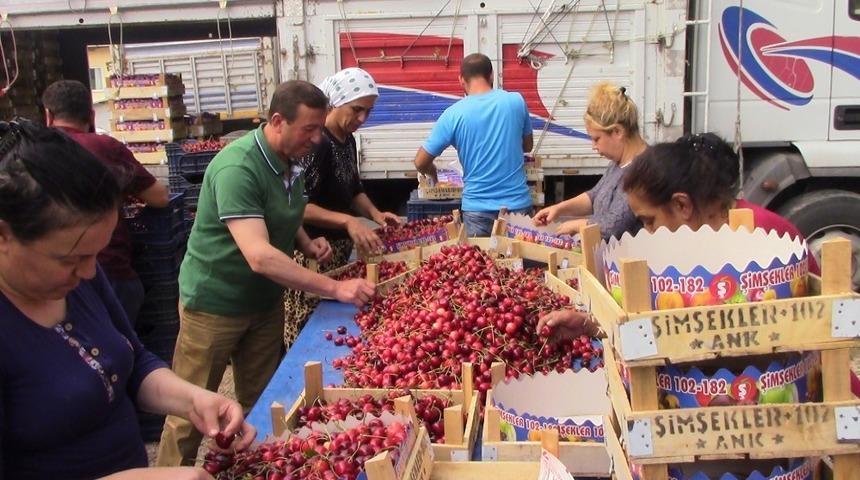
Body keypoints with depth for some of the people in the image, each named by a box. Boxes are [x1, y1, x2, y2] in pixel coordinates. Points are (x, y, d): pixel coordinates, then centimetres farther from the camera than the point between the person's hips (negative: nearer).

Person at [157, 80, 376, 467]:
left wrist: (307, 243, -2)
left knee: (261, 403, 16)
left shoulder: (290, 161, 0)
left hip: (266, 302, 8)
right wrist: (334, 288, -36)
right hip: (216, 304, -7)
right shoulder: (238, 167, -27)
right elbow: (259, 256, -35)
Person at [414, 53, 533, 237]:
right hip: (518, 204, 2)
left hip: (478, 209, -1)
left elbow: (420, 163, -2)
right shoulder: (516, 101, -2)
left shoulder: (454, 114, -8)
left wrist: (432, 173, 19)